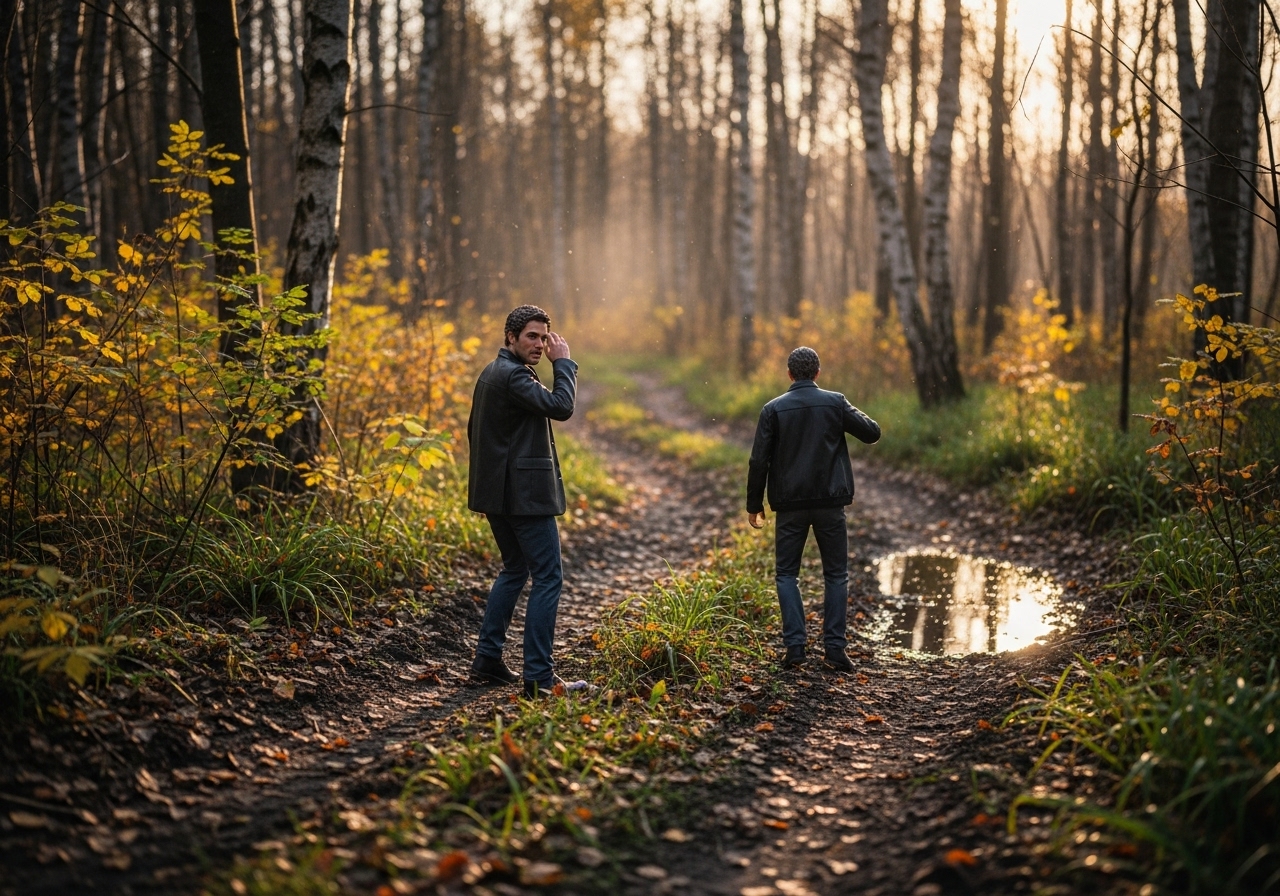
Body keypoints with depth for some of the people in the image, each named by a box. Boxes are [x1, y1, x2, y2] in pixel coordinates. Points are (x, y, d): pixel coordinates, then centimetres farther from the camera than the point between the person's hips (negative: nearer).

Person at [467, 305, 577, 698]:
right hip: (525, 492, -10)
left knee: (515, 569, 21)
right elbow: (561, 406, -24)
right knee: (547, 578, -7)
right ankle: (538, 676, -8)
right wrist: (563, 362, -12)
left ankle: (487, 659, 21)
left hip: (497, 490, 10)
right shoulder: (514, 375, -16)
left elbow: (474, 430, 22)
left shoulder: (491, 373, 16)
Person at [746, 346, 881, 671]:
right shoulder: (835, 403, -2)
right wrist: (852, 414, 22)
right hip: (830, 503, 1)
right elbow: (872, 432, 3)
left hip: (790, 504, 0)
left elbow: (759, 461, -4)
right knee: (836, 575, 10)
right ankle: (835, 647, 5)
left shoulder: (774, 409, -2)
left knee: (786, 574, 10)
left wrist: (754, 504, 6)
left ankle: (795, 645, -1)